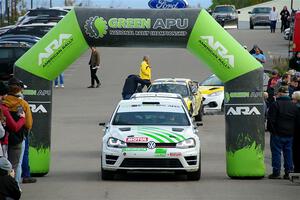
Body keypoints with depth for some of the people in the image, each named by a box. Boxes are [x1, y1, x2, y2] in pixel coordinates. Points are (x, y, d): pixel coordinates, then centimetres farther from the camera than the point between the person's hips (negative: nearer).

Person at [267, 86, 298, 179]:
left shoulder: (275, 104, -9)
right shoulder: (293, 106, 8)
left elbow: (271, 119, -10)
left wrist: (271, 130, 0)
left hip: (278, 133, -5)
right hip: (290, 133, 5)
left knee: (276, 152, 0)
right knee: (288, 152, 9)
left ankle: (276, 172, -1)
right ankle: (287, 172, 9)